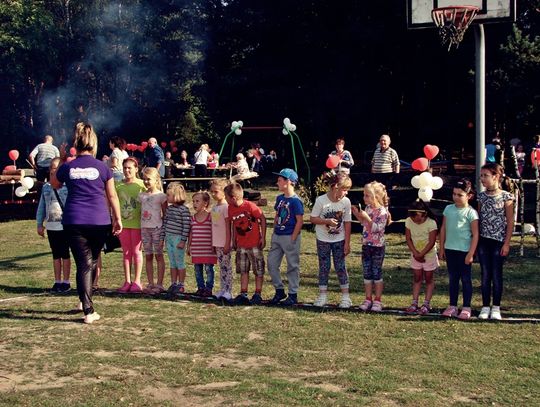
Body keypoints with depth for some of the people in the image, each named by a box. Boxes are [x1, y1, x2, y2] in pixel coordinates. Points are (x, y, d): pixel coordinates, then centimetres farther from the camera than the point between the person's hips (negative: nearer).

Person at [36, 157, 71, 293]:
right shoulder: (46, 187, 9)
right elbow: (41, 207, 13)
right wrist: (39, 224, 9)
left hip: (65, 226, -4)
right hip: (51, 226, 4)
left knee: (65, 254, 2)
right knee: (55, 254, 10)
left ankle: (66, 282, 9)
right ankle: (57, 282, 17)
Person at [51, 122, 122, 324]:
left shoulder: (67, 167, 0)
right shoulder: (102, 167, -1)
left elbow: (54, 184, 20)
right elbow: (112, 196, 2)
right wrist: (117, 219, 12)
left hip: (74, 222, 0)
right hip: (99, 222, 0)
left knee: (83, 264, 0)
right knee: (92, 261, 19)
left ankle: (88, 310, -8)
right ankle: (85, 301, 33)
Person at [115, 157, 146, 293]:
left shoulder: (141, 185, -3)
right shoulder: (118, 185, 6)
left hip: (137, 223, -3)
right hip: (123, 223, 3)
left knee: (136, 251, 3)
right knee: (126, 252, 8)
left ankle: (137, 281, 10)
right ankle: (127, 281, 14)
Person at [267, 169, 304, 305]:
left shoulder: (295, 200, -14)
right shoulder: (279, 198, 9)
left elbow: (300, 221, -15)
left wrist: (292, 239, -16)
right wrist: (274, 233, 12)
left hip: (290, 237, -8)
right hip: (277, 236, 8)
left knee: (292, 266, 2)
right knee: (271, 263, 8)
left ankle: (293, 295, 11)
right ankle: (279, 291, 21)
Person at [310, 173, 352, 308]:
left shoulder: (346, 201, -9)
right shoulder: (321, 200, -15)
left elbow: (347, 223, -3)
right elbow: (312, 218, -9)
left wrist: (347, 243, -4)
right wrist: (327, 221, -25)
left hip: (339, 240, 1)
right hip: (323, 240, -1)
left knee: (340, 267, 2)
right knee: (324, 267, 6)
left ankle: (345, 296, 11)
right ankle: (322, 296, 17)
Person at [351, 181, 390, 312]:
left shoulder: (382, 211, -16)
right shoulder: (368, 208, 5)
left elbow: (377, 228, -22)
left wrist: (367, 218, -29)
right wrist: (357, 214, 4)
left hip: (377, 247, -7)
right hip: (366, 245, 7)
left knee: (377, 273, 2)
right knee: (367, 274, 9)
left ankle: (377, 301, 11)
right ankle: (368, 299, 17)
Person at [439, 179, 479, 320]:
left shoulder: (470, 212, -9)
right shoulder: (448, 209, 6)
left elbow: (475, 234, -9)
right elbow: (443, 229, 12)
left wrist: (471, 253, -12)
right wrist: (441, 248, 11)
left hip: (464, 250, -5)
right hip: (450, 249, 5)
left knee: (466, 279, 4)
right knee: (452, 279, 12)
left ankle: (466, 308, 11)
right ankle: (452, 306, 20)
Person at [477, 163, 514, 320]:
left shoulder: (506, 197, -7)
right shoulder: (482, 196, 5)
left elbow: (510, 222, -6)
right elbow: (478, 218, 10)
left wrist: (506, 243, -9)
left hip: (498, 241, -4)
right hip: (483, 240, 4)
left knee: (497, 274, 3)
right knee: (485, 274, 6)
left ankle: (496, 307, 13)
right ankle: (485, 307, 13)